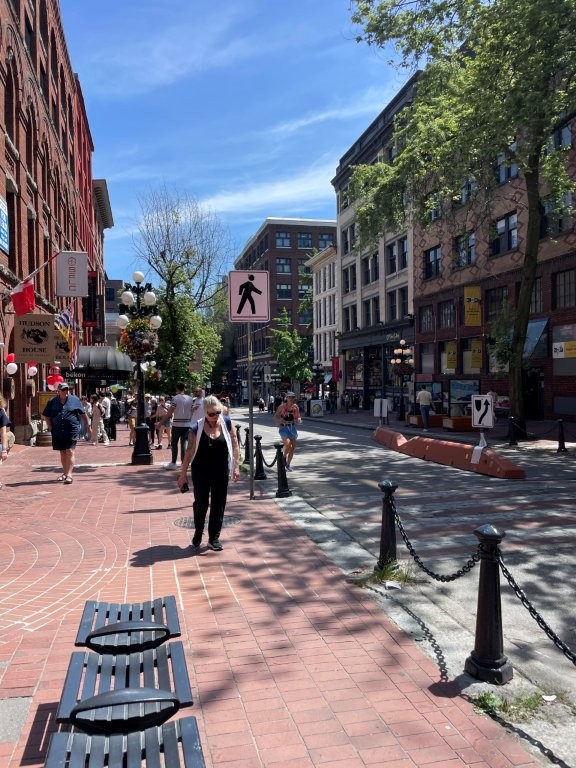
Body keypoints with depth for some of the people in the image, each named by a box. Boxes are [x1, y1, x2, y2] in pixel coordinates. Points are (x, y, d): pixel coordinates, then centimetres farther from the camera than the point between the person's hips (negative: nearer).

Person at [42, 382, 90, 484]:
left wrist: (87, 426, 11)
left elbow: (83, 414, 9)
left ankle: (69, 474, -11)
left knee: (70, 452, -10)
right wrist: (51, 428, 6)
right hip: (58, 432, 3)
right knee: (62, 453, 13)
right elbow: (46, 416, 16)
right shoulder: (52, 402, 6)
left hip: (72, 431, -3)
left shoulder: (75, 400, 2)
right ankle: (65, 473, 26)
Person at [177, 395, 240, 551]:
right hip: (201, 472, -2)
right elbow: (189, 452, -8)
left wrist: (236, 466, -2)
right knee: (201, 504, 5)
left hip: (221, 472, 2)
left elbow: (235, 444, 0)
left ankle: (214, 538, 21)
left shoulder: (226, 423, -8)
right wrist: (183, 475, -4)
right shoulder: (196, 428, -14)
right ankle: (198, 534, 30)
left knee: (219, 504, 7)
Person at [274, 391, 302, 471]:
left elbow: (298, 417, 9)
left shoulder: (295, 407, 1)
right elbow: (275, 416, 0)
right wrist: (278, 422, -16)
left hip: (292, 427, 4)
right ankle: (284, 456, 8)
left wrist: (299, 420, -13)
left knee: (293, 447, 5)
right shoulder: (282, 406, -8)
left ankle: (288, 464, 24)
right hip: (284, 427, -4)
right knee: (287, 444, -24)